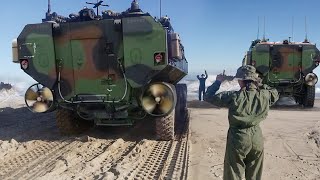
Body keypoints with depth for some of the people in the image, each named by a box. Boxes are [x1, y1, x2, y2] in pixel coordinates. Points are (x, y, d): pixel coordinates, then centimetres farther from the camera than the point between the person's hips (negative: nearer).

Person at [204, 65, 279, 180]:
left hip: (238, 140, -4)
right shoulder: (264, 96, -8)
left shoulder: (234, 97, -19)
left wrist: (218, 82, 1)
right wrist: (259, 85, 13)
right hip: (257, 140, 4)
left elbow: (208, 97, -11)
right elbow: (275, 94, 17)